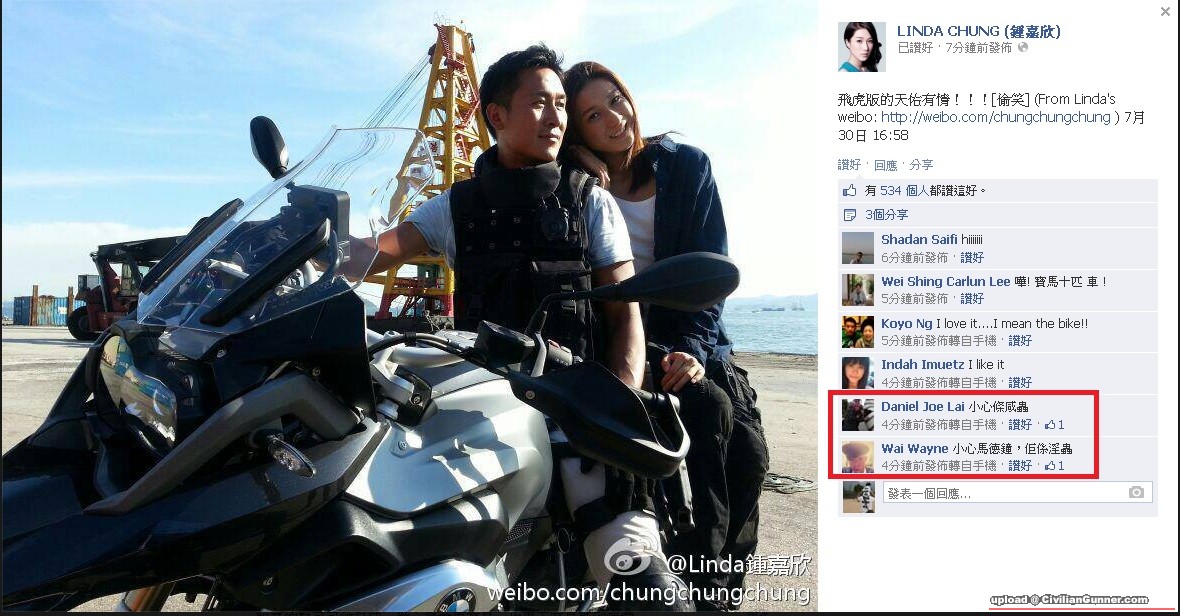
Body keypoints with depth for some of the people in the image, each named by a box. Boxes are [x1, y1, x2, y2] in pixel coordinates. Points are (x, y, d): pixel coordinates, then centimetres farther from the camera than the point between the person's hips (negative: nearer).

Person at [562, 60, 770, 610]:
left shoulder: (688, 167, 4)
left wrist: (693, 346, -15)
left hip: (690, 336, 3)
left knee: (748, 451, -18)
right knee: (709, 411, -28)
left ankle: (721, 580, 4)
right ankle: (695, 583, -16)